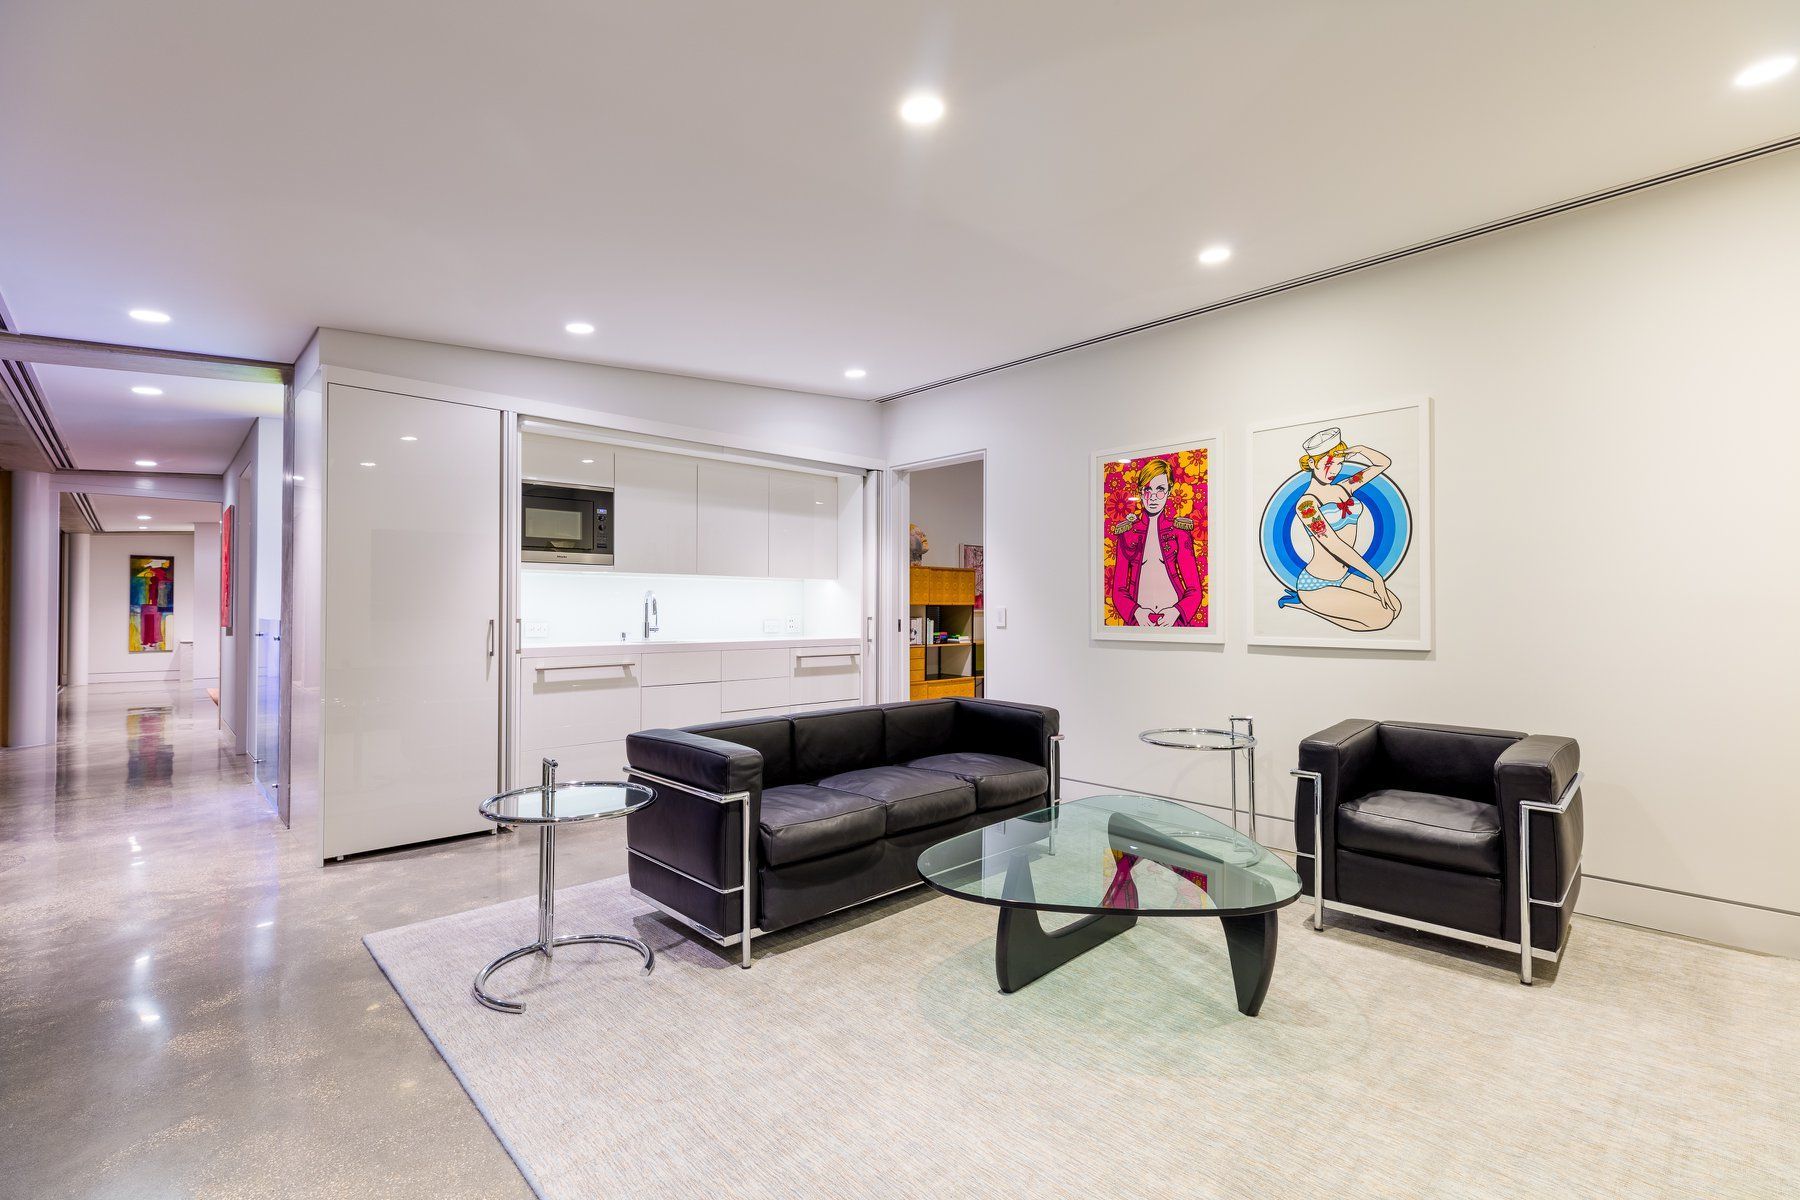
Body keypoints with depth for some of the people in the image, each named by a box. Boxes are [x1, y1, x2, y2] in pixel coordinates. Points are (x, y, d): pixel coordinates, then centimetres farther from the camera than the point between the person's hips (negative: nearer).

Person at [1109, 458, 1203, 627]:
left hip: (1174, 619, -1)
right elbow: (1118, 591, 6)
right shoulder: (1126, 533, 8)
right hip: (1139, 620, 1)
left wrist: (1176, 612, -13)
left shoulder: (1179, 531, 7)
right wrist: (1136, 612, -11)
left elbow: (1194, 590, 4)